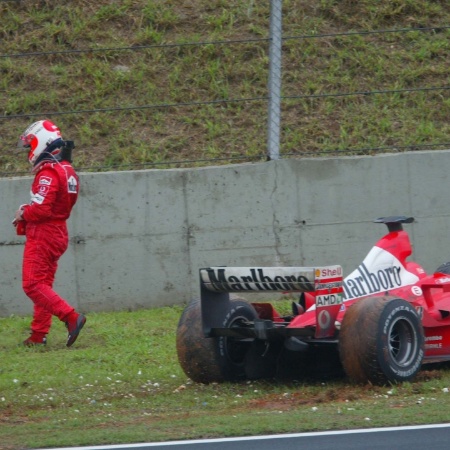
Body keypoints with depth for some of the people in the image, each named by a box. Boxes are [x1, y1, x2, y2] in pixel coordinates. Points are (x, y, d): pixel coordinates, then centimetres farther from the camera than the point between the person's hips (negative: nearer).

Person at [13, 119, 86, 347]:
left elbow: (41, 209, -25)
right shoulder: (67, 171, 12)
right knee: (43, 284, 13)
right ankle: (38, 334, 14)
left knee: (33, 284, -11)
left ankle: (71, 317, -21)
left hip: (42, 234, -10)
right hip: (58, 233, 10)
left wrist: (23, 213, -7)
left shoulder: (47, 173, -19)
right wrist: (27, 211, 7)